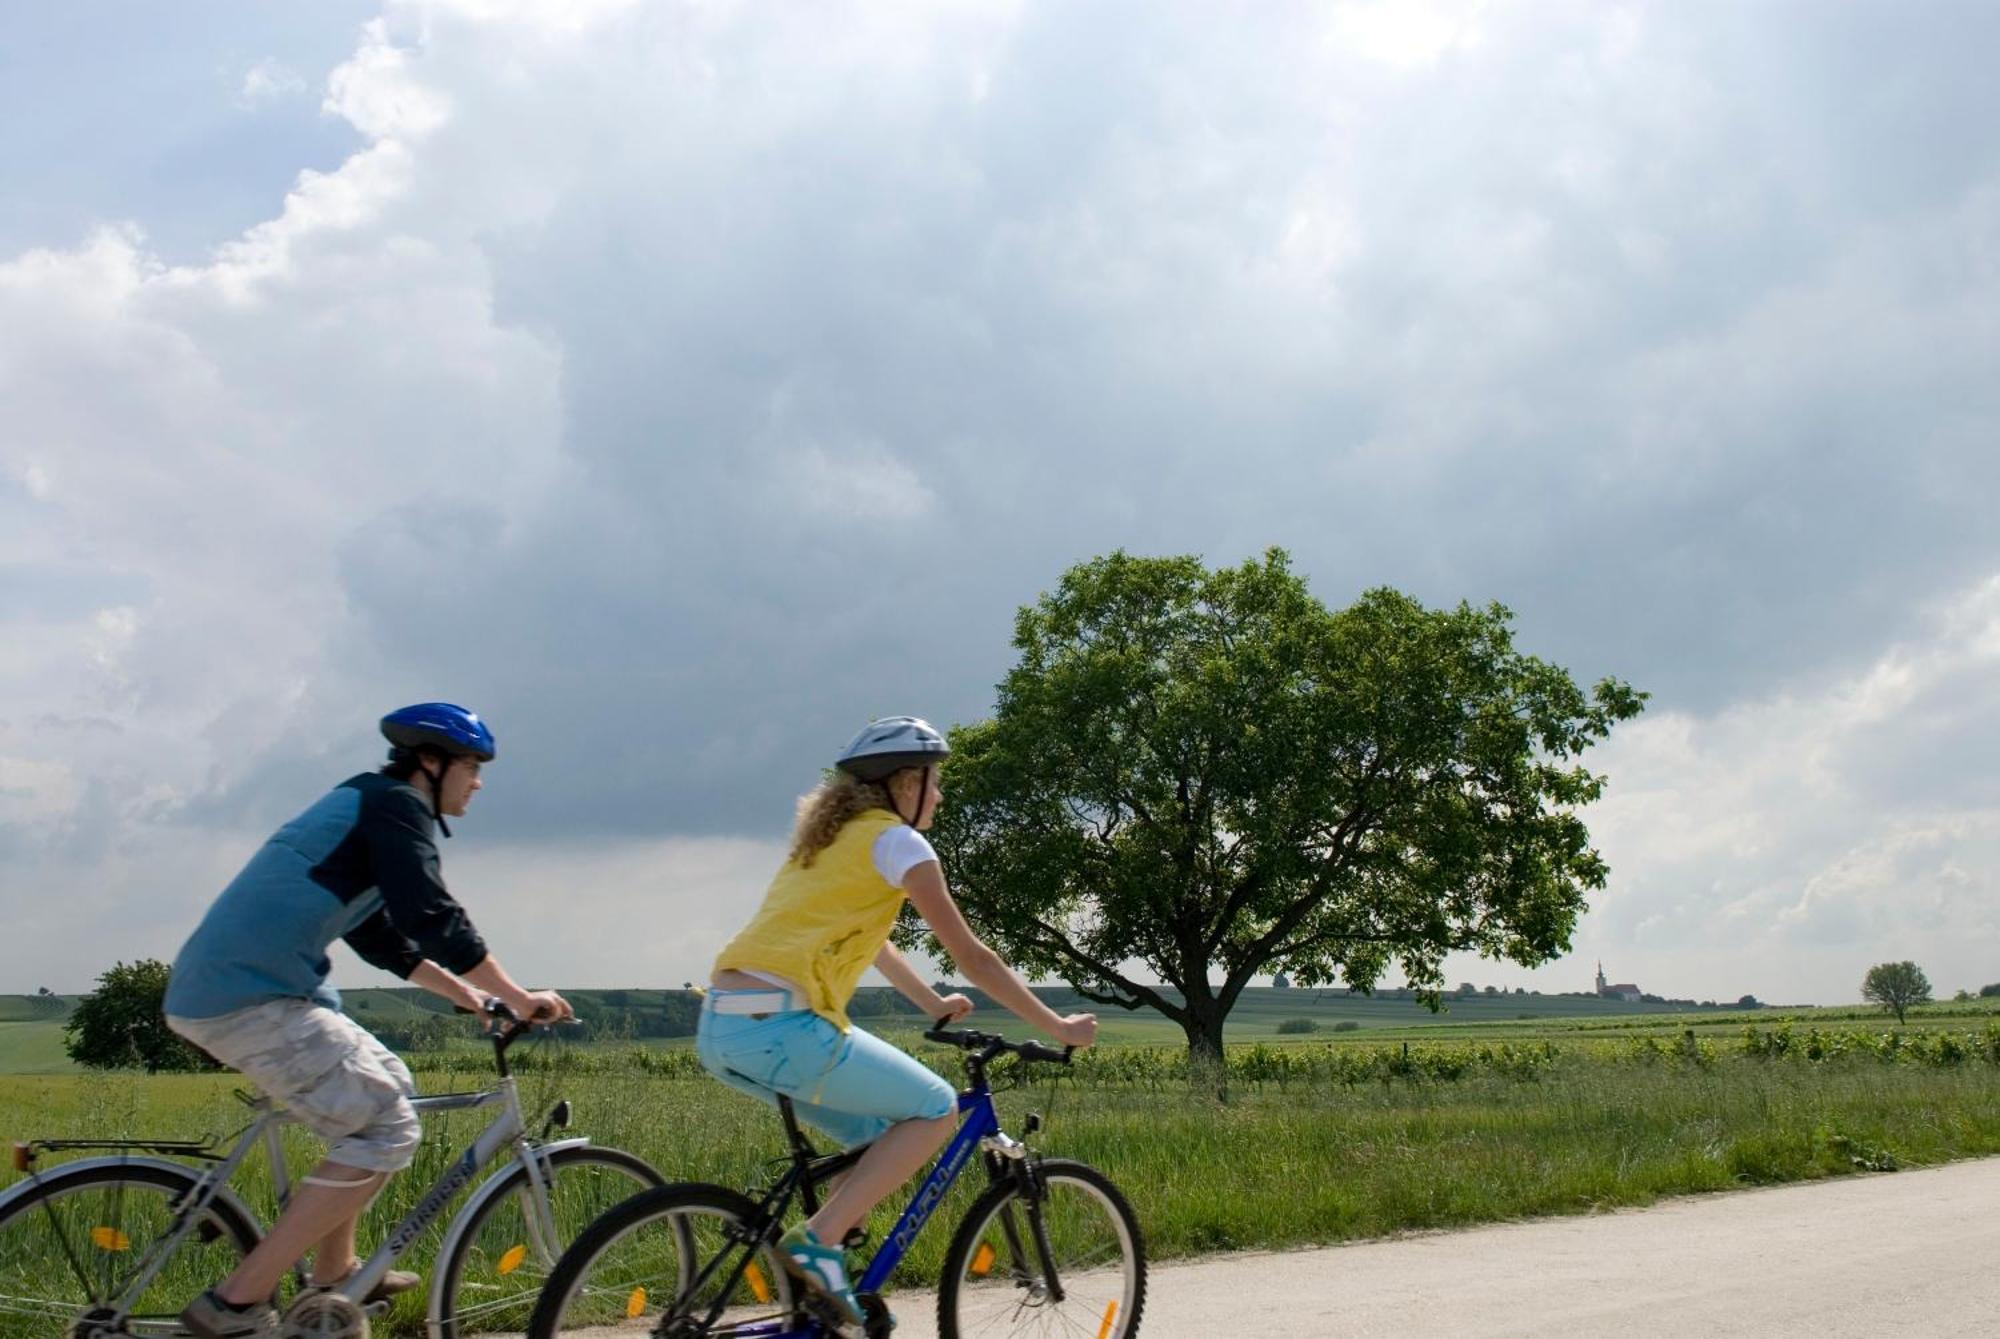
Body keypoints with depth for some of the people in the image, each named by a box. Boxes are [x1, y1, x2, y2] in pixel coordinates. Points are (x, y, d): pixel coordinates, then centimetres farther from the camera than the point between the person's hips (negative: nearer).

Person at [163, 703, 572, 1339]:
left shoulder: (359, 806, 24)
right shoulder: (394, 804, -6)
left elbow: (381, 935, 30)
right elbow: (434, 920, -16)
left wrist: (460, 990, 28)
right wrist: (519, 998, -9)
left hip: (213, 990, 11)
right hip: (252, 999, -11)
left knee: (385, 1084, 21)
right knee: (388, 1130, -11)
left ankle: (333, 1274, 26)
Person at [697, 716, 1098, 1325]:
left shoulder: (830, 835, 24)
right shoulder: (896, 841, -1)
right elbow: (973, 959, 1)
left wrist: (934, 1005, 46)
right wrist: (1059, 1028, 10)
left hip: (718, 1028, 9)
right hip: (780, 1028, -9)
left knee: (882, 1133, 20)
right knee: (936, 1110, 3)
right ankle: (817, 1241, -5)